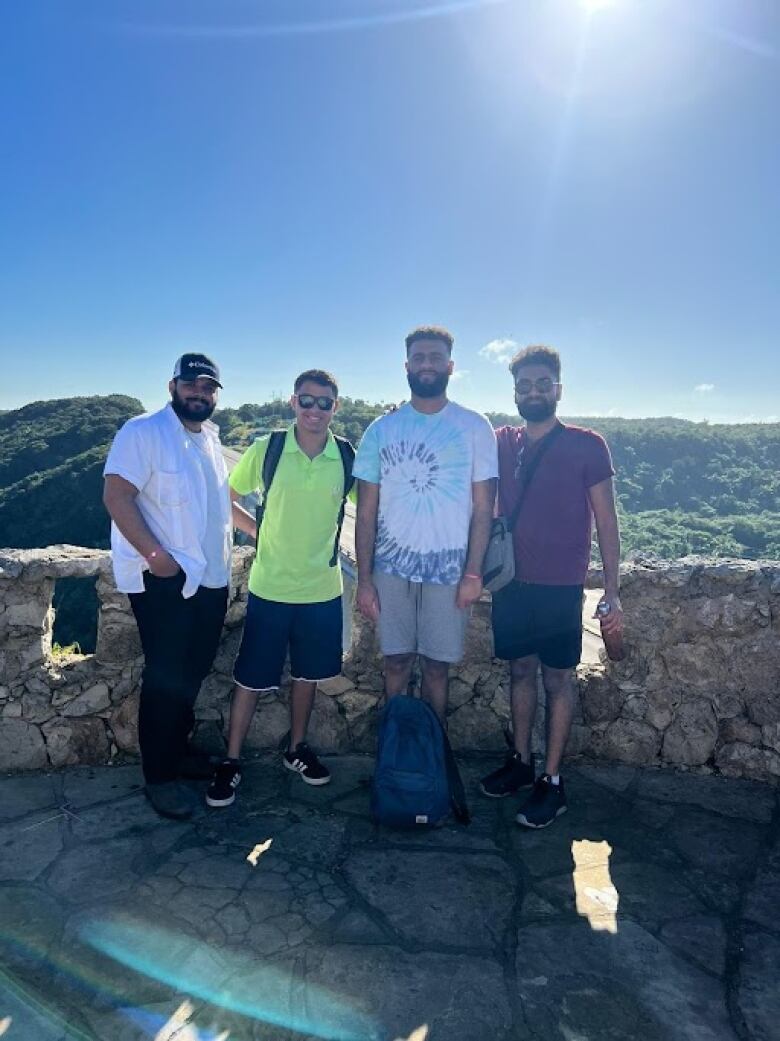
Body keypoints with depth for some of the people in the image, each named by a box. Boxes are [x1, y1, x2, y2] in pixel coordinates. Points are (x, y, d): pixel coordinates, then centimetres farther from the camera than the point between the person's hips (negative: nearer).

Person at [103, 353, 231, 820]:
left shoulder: (211, 438, 14)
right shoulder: (143, 432, -10)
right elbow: (117, 495, -18)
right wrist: (155, 555, -23)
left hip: (211, 578, 8)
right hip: (164, 580, -7)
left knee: (194, 671, 15)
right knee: (167, 678, -1)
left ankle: (177, 751, 32)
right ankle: (160, 776, 14)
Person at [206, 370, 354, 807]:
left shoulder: (347, 457, -5)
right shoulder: (266, 449, -8)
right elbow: (227, 498, 5)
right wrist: (259, 530, -2)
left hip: (323, 589, 2)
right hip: (270, 588, -2)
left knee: (308, 673, 17)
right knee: (252, 678, 7)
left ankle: (297, 747, 37)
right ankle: (232, 761, 24)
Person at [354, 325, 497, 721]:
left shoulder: (474, 428, 1)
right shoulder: (381, 429, 4)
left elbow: (483, 506, -1)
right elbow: (366, 510, 4)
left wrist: (473, 573, -8)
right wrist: (364, 578, -1)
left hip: (449, 570, -1)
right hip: (392, 568, 1)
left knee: (436, 665, 8)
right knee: (396, 662, 9)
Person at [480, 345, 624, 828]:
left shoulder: (587, 446, -4)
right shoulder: (501, 443, 5)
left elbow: (606, 521, -3)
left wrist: (612, 591, -7)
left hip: (561, 587, -3)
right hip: (512, 583, 4)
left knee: (558, 678, 5)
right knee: (521, 671, 14)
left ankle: (553, 782, 16)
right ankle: (521, 762, 29)